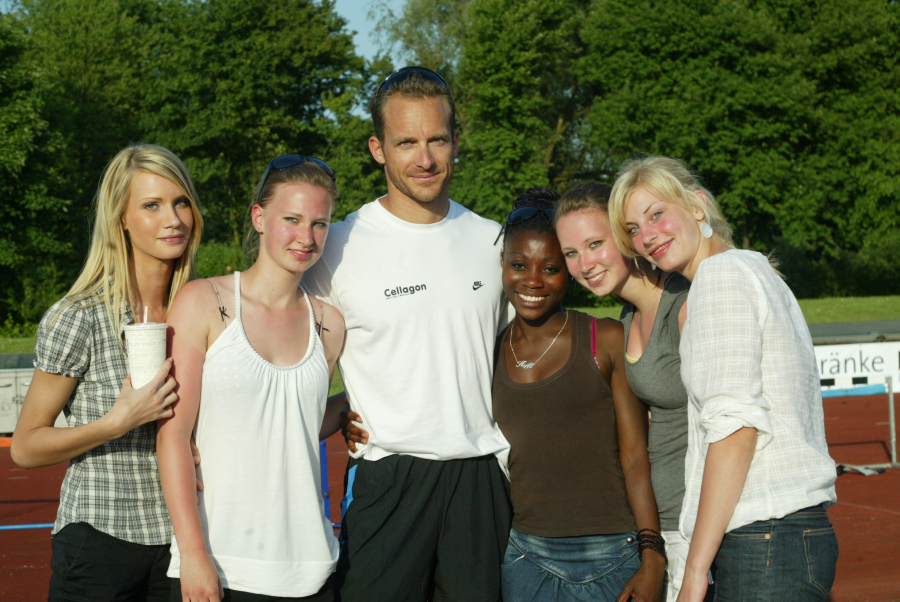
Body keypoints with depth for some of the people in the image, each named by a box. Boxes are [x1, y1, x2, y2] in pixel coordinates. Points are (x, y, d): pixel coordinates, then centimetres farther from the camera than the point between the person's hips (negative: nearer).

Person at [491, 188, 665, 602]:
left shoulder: (608, 342, 0)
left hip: (613, 558, -2)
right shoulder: (490, 354, 9)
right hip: (527, 559, 3)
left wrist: (653, 561, -9)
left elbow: (636, 458, -3)